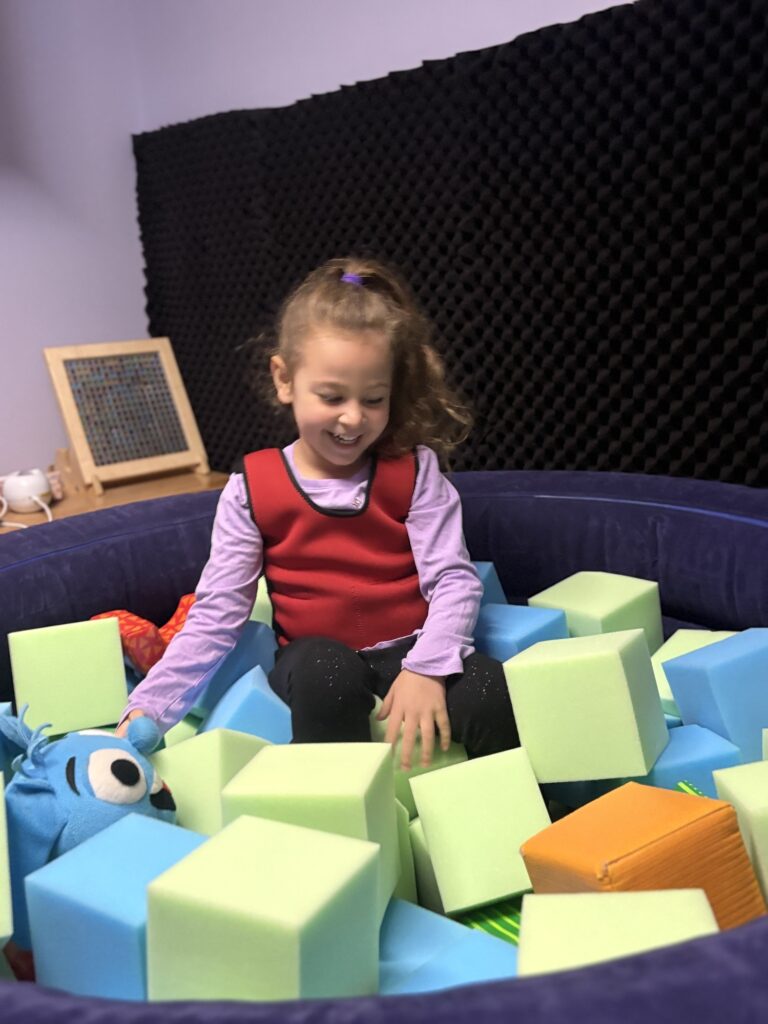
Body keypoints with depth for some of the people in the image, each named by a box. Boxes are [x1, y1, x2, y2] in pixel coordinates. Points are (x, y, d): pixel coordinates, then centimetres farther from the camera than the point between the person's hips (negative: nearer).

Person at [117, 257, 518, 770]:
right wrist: (148, 709, -11)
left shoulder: (413, 470, -1)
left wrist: (427, 668, -24)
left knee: (492, 697, -28)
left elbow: (453, 579, -6)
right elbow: (215, 616, -2)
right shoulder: (251, 488, -2)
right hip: (316, 657, 0)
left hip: (412, 650, 1)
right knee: (329, 674, -35)